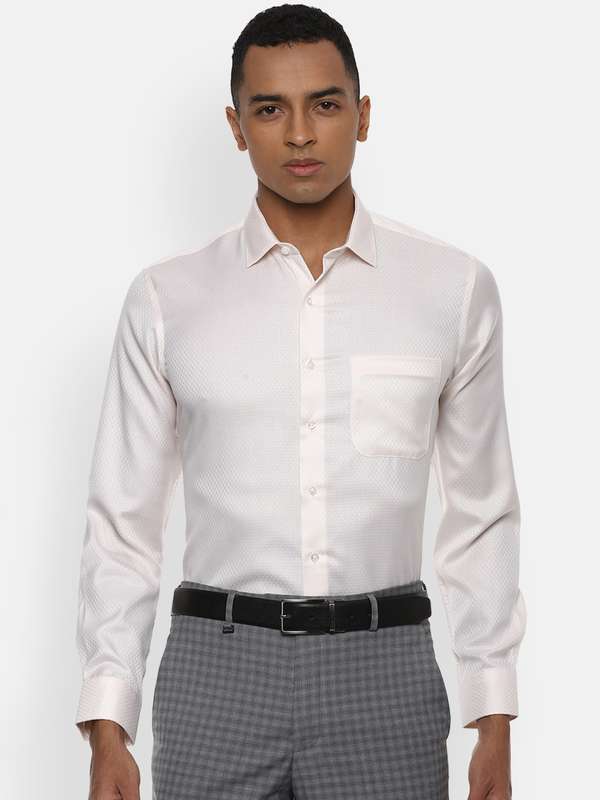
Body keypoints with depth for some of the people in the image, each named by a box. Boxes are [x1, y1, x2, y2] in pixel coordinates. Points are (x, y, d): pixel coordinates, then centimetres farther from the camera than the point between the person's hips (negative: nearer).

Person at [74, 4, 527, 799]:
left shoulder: (455, 287, 1)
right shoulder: (167, 299, 1)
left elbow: (481, 512, 6)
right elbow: (123, 524, 4)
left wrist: (495, 719, 3)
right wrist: (106, 729, -3)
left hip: (384, 672, 0)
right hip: (217, 673, 0)